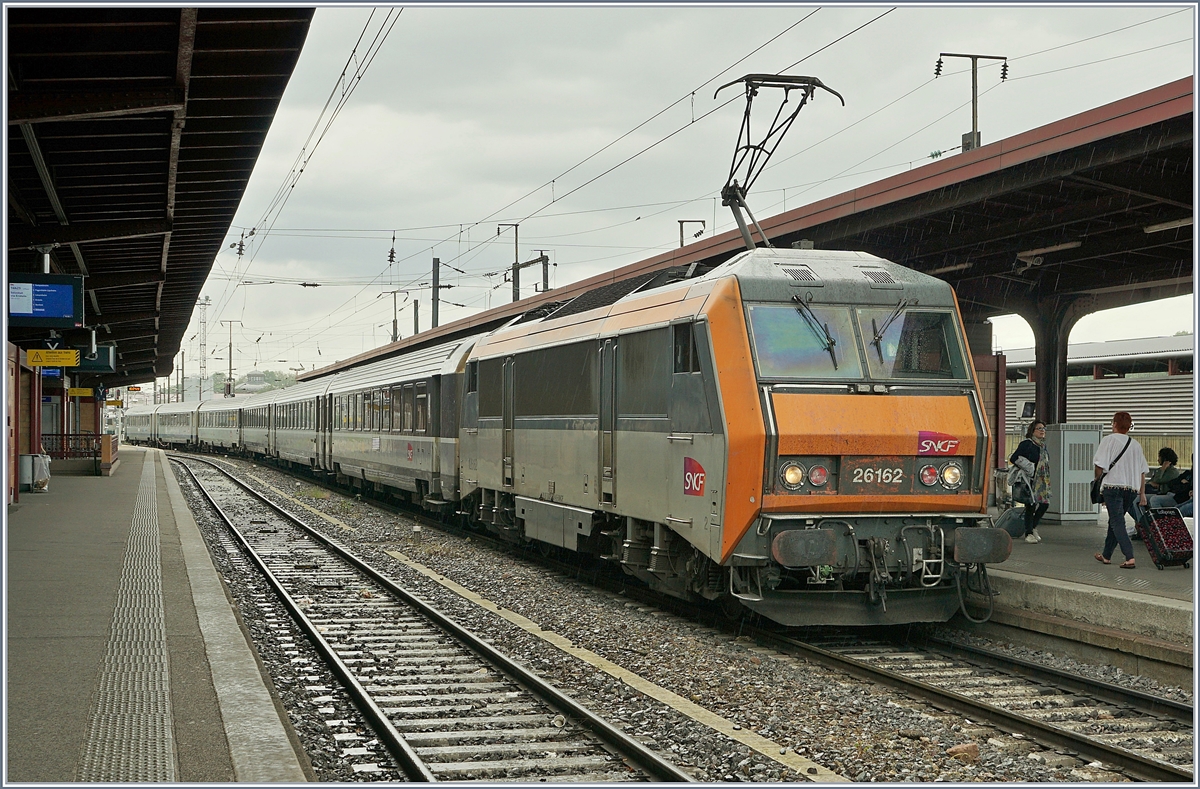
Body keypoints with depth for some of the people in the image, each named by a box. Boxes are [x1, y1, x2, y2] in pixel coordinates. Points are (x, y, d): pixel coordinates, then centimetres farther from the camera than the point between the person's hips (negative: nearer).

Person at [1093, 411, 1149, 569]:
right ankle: (1106, 555, 28)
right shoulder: (1136, 445, 11)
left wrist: (1097, 482, 6)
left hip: (1113, 486, -5)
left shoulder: (1109, 440, -4)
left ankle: (1129, 557, -19)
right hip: (1132, 488, 6)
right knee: (1115, 521, 18)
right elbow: (1142, 472, 11)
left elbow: (1100, 466, -10)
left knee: (1117, 522, -6)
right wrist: (1142, 494, 15)